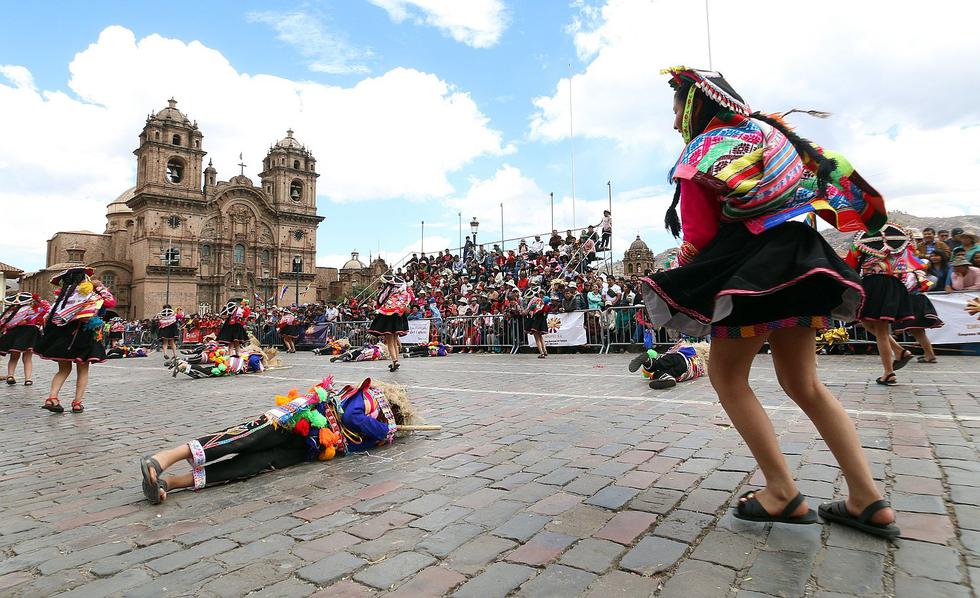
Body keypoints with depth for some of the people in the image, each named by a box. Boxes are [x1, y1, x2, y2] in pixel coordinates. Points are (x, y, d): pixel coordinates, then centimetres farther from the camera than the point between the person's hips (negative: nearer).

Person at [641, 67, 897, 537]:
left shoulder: (699, 152, -6)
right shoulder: (766, 130, 17)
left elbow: (699, 237, -9)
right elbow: (821, 174, 21)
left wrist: (682, 285, 7)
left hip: (752, 267, -8)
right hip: (797, 258, 8)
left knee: (726, 376, 5)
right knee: (802, 383, 14)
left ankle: (784, 494, 6)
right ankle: (868, 501, 14)